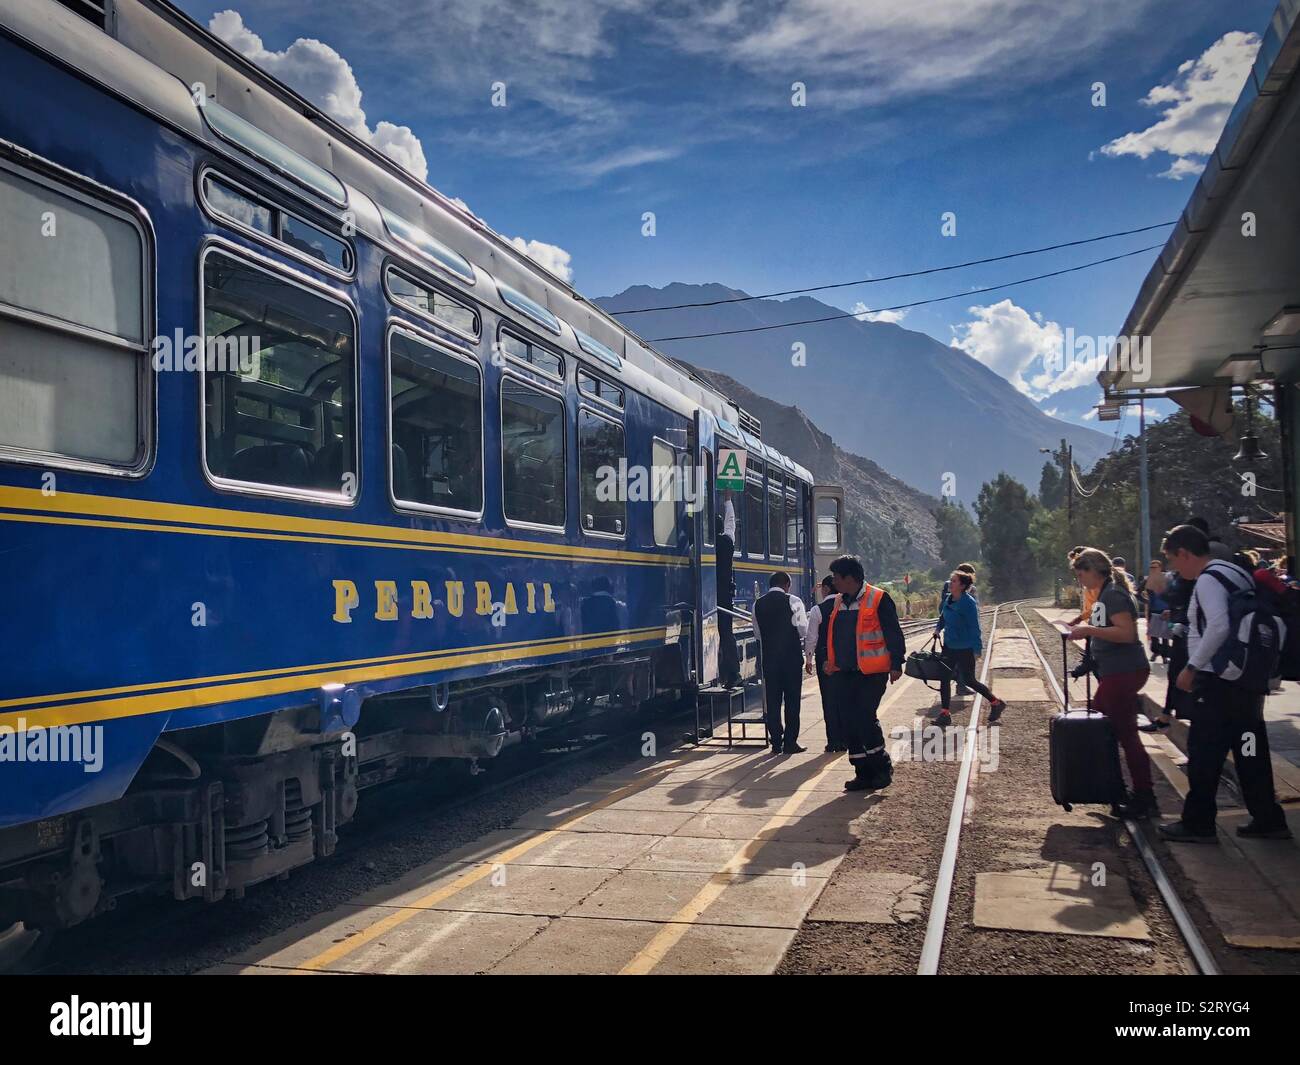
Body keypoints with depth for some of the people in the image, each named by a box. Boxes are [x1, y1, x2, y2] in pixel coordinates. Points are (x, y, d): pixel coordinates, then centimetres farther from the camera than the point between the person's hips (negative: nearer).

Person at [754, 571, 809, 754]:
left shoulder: (758, 604, 6)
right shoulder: (793, 601, -7)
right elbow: (804, 630, -6)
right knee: (792, 700, 3)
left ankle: (776, 743, 10)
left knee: (772, 700, 8)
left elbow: (758, 634, 10)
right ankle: (790, 743, 3)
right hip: (791, 656, -3)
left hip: (768, 657, 3)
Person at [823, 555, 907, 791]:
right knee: (849, 723, 6)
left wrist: (896, 664, -10)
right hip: (843, 674, 7)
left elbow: (894, 634, -8)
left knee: (865, 718, -13)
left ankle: (882, 767, 7)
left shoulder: (879, 599, -8)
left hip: (871, 673, -7)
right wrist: (829, 661, 21)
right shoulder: (838, 602, 13)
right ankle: (863, 774, 15)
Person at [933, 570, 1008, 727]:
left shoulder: (968, 603, -19)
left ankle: (996, 703, 25)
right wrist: (938, 627, 2)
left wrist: (977, 649, -19)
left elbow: (974, 627, -18)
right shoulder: (948, 599, 3)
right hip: (949, 646, 7)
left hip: (965, 649, -7)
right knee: (944, 678, 3)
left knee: (968, 680, 4)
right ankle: (945, 714, 9)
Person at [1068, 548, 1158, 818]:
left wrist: (1090, 630, -23)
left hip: (1124, 672, -11)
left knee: (1126, 735, -5)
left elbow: (1127, 633, -25)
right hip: (1115, 673, 11)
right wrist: (1087, 631, 12)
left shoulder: (1113, 595, -15)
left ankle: (1144, 799, 3)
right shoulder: (1105, 594, 16)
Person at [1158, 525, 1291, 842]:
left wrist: (1191, 667, -20)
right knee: (1250, 751, 14)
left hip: (1218, 682, -9)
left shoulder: (1208, 580, -15)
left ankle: (1198, 825, 6)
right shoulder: (1237, 572, 15)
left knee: (1204, 753, -1)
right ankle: (1268, 820, 20)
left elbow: (1218, 627, -28)